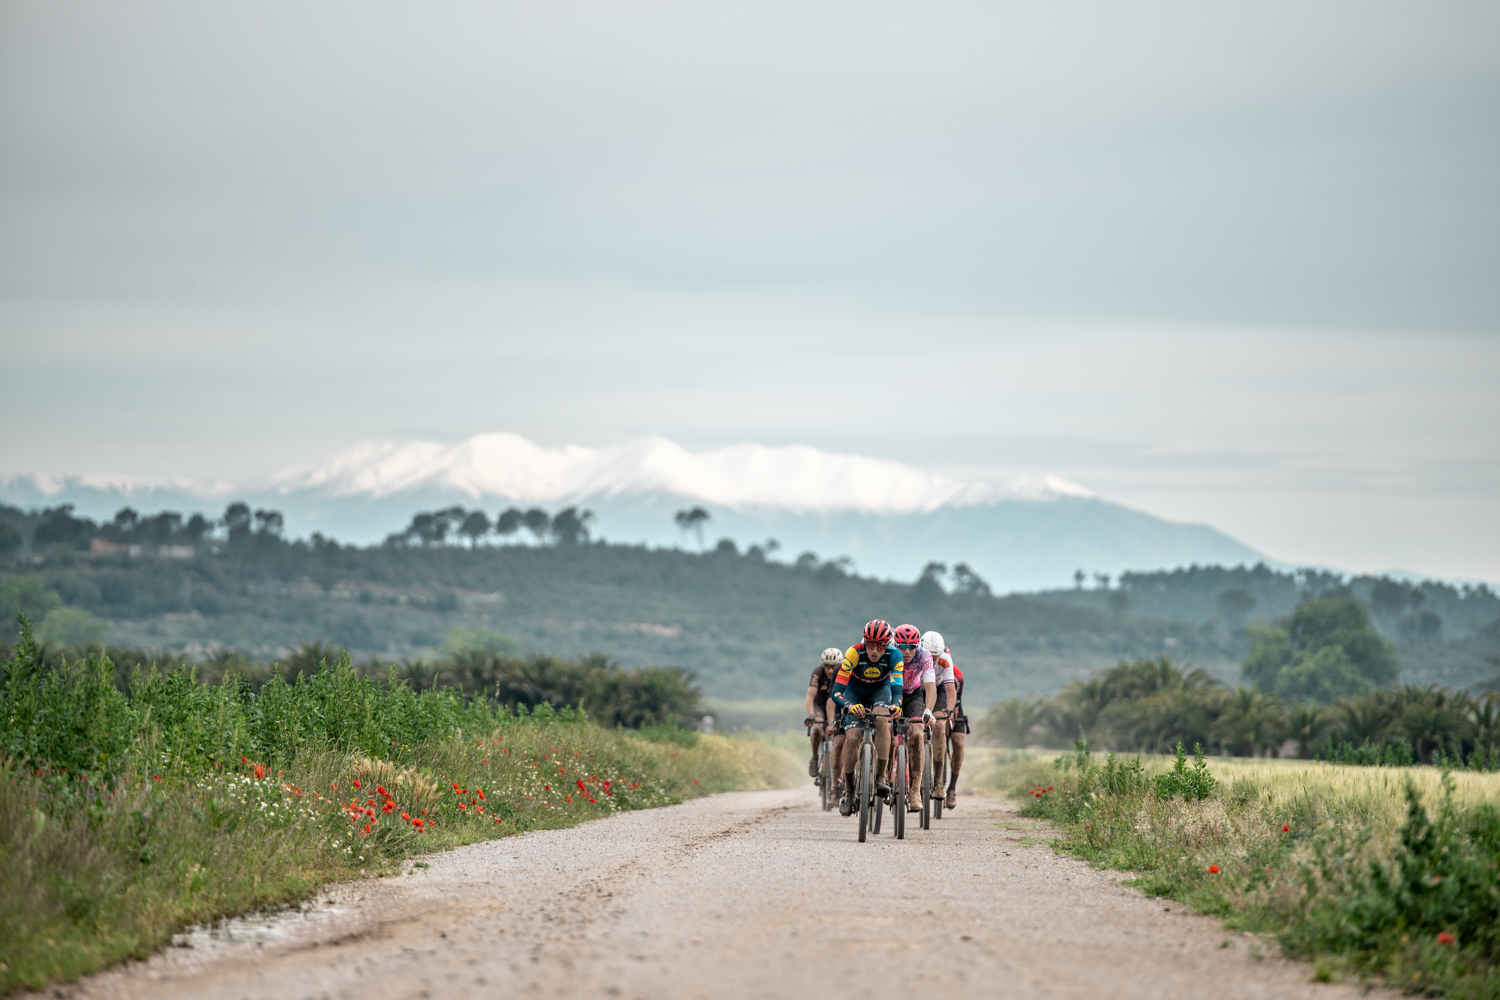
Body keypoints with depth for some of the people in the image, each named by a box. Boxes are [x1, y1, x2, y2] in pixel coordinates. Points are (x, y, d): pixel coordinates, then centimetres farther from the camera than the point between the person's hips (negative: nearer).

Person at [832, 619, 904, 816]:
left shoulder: (894, 655, -29)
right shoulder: (854, 653, -33)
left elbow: (896, 688, -33)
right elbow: (837, 692, -35)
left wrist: (895, 706, -56)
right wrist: (850, 706, -55)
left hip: (880, 689, 0)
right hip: (855, 690, 0)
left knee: (882, 720, -32)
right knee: (851, 738, -17)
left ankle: (881, 777, -26)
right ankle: (848, 789, 2)